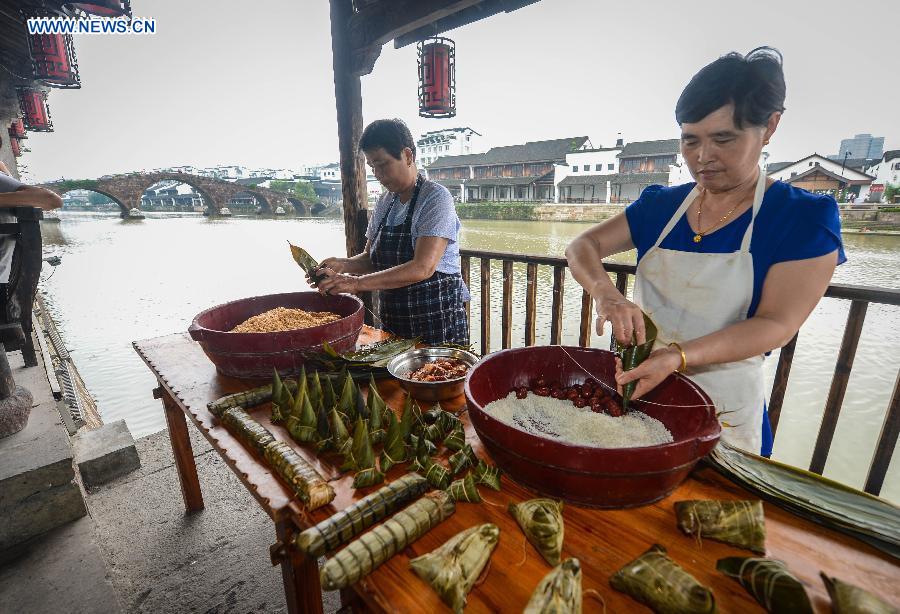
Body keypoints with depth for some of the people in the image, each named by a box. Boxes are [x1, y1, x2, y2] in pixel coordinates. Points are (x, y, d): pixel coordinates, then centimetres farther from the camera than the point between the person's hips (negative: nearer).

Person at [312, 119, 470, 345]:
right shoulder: (385, 202, 9)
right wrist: (344, 265, -8)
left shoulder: (436, 197, -13)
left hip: (438, 322, -6)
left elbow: (423, 268, -25)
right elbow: (371, 258, 13)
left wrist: (357, 283, -27)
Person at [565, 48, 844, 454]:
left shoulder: (806, 216, -8)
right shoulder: (661, 205, 1)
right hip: (633, 384, 4)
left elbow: (777, 323, -16)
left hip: (721, 413, -3)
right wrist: (605, 294, -27)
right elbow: (582, 247, -5)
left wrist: (677, 356, -33)